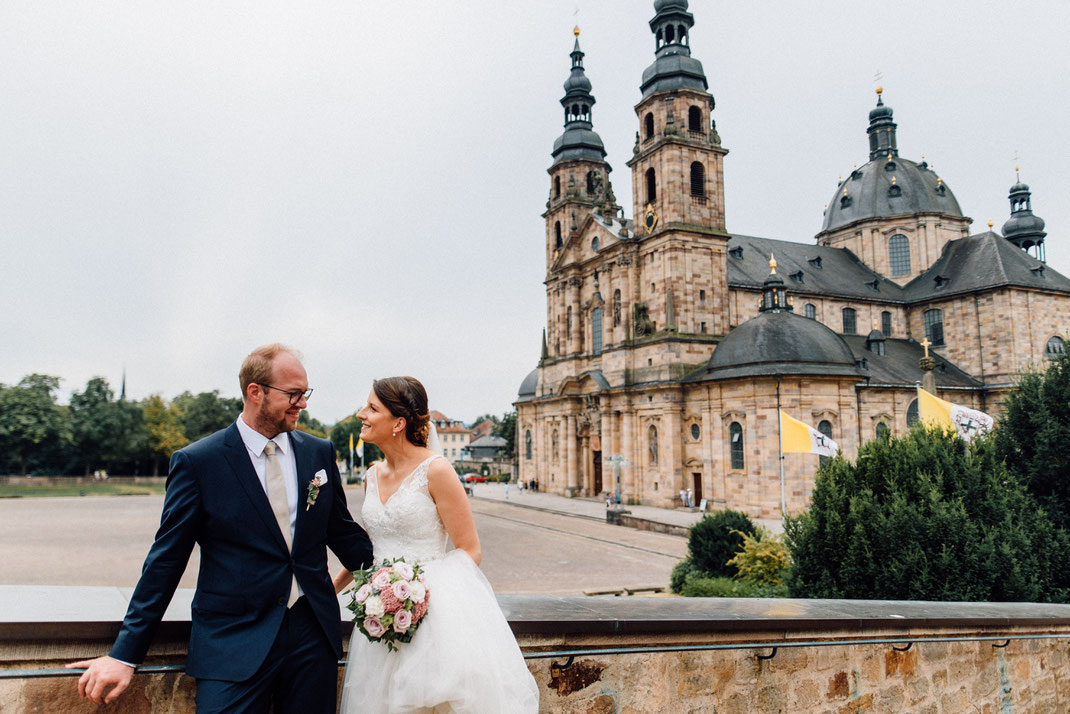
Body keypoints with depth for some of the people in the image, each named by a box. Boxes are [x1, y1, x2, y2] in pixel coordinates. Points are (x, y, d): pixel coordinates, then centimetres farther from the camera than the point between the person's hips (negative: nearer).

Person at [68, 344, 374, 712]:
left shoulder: (319, 453, 5)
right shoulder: (196, 462, -6)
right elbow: (166, 560, -3)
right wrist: (124, 654, -3)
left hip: (313, 635, 4)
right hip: (234, 642, -3)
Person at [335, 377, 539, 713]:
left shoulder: (435, 471, -13)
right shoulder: (373, 476, 7)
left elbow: (469, 551, -10)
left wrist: (424, 589, -22)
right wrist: (333, 587, 15)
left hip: (435, 608, -6)